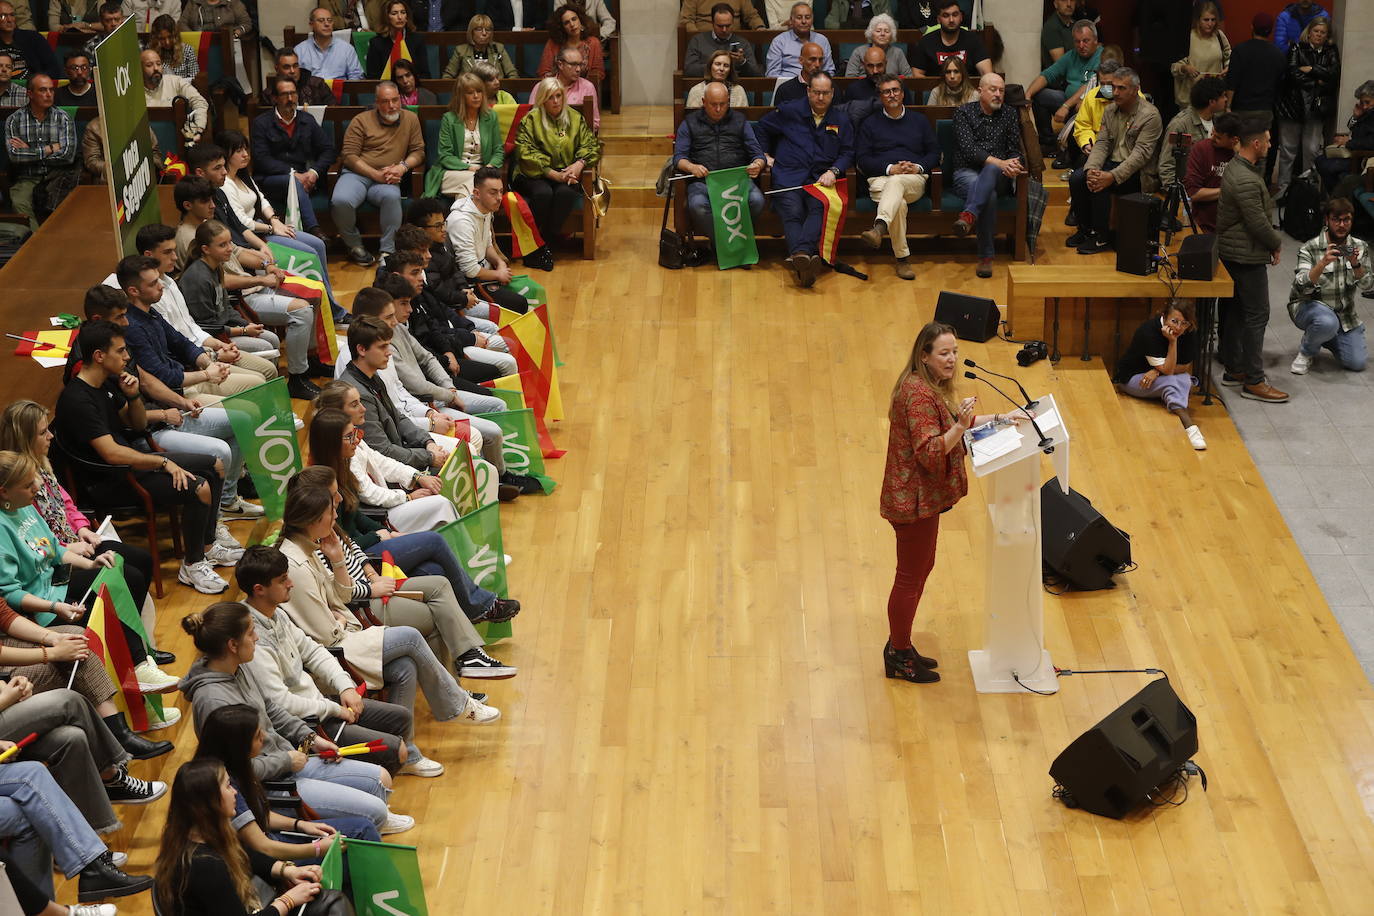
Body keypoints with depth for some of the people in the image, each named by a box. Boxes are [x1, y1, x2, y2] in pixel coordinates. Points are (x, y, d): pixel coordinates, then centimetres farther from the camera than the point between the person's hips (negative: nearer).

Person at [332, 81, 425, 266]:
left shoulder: (410, 119, 14)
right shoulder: (361, 121, 5)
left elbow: (418, 152, 13)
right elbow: (349, 156, -1)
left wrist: (403, 166, -9)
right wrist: (376, 174, -12)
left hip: (386, 180, 1)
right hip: (356, 174, -1)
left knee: (392, 196, -37)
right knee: (341, 201, -33)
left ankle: (387, 251, -28)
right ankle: (355, 246, -8)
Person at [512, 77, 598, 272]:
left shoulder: (575, 118, 13)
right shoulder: (530, 120, -1)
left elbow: (591, 146, 9)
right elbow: (526, 154, -10)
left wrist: (579, 164, -13)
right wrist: (553, 174, -17)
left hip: (566, 174, 3)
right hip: (534, 175, -3)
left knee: (565, 193, -32)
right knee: (543, 193, -35)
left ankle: (543, 245, -25)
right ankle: (534, 247, -24)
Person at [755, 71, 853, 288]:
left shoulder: (841, 122, 19)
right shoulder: (790, 112, 14)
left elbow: (847, 153, 17)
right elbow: (763, 128, 26)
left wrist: (833, 171, -2)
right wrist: (765, 155, 18)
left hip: (821, 179, 1)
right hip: (788, 176, 0)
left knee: (819, 208, -33)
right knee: (793, 213, -30)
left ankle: (799, 254, -57)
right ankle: (809, 257, -53)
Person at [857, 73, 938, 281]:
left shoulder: (919, 120, 24)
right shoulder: (870, 123, 20)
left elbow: (934, 153, 19)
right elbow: (863, 159, 9)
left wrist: (918, 167, -3)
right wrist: (890, 168, -8)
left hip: (914, 180, 0)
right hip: (880, 179, 0)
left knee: (896, 182, -40)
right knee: (899, 203, -37)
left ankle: (879, 227, -67)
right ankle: (902, 258, -40)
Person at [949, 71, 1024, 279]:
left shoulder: (1009, 114, 16)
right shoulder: (963, 112, 6)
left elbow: (1015, 150, 12)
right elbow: (968, 149, -8)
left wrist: (1011, 165, -15)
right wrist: (1000, 163, -22)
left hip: (998, 175, 2)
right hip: (967, 172, -2)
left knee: (991, 170, -37)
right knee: (989, 196, -36)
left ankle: (968, 215, -54)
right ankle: (986, 256, -37)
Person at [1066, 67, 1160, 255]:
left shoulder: (1150, 115, -14)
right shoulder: (1110, 111, 9)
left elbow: (1141, 154, -21)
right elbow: (1101, 144, 3)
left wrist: (1112, 176, -32)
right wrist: (1091, 168, -18)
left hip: (1138, 173, -7)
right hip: (1113, 163, 7)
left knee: (1101, 185, -30)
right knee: (1076, 178, -16)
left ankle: (1101, 237, -15)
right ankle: (1085, 229, -1)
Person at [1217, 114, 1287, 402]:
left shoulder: (1236, 166, 7)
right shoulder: (1246, 181, -26)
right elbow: (1259, 224, -22)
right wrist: (1276, 244, -6)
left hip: (1232, 251, 11)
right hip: (1247, 256, -11)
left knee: (1236, 310, 18)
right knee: (1257, 315, -5)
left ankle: (1233, 368, 28)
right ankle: (1254, 381, -1)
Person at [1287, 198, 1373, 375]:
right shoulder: (1310, 248, -14)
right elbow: (1301, 287, -25)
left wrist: (1356, 265, -27)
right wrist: (1322, 264, -40)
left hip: (1344, 313, 5)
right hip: (1308, 306, -5)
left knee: (1357, 362, -9)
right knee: (1327, 322, -39)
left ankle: (1326, 338, 22)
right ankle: (1306, 352, -6)